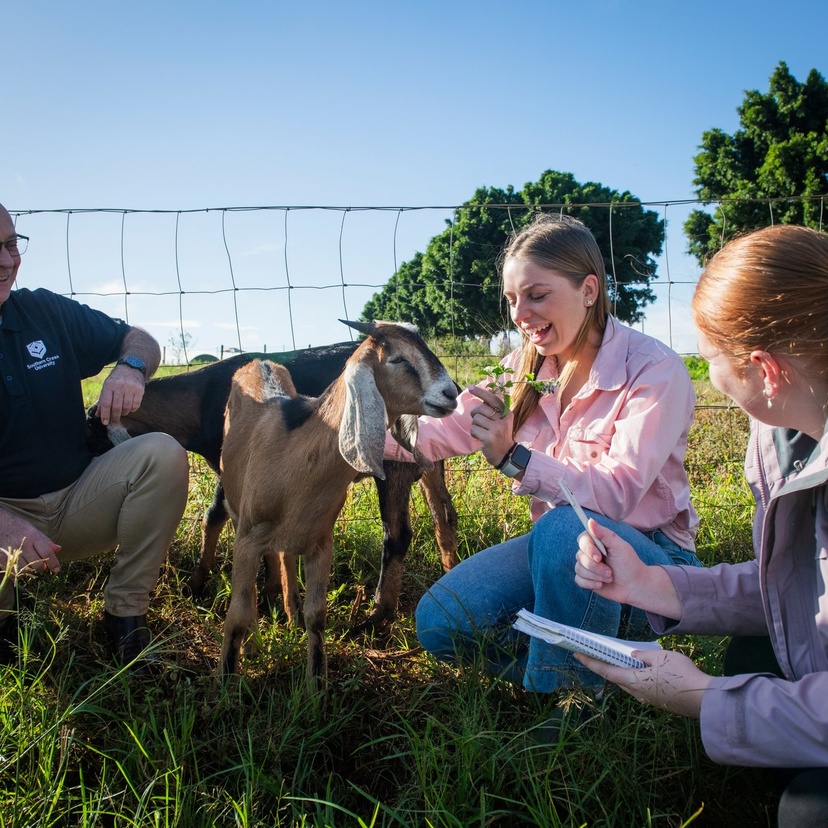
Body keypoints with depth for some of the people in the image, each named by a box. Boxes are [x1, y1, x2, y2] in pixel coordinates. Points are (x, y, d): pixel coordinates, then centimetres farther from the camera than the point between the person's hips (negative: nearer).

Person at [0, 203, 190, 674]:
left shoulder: (46, 312, 1)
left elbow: (140, 341, 11)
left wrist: (131, 366, -16)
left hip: (77, 501, 3)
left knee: (163, 454, -22)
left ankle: (126, 614, -12)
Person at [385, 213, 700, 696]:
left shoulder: (655, 370, -18)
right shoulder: (525, 365, 1)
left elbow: (615, 494, -28)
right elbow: (446, 433, -3)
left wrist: (515, 458, -39)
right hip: (556, 548, 6)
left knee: (565, 528, -38)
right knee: (439, 623, -12)